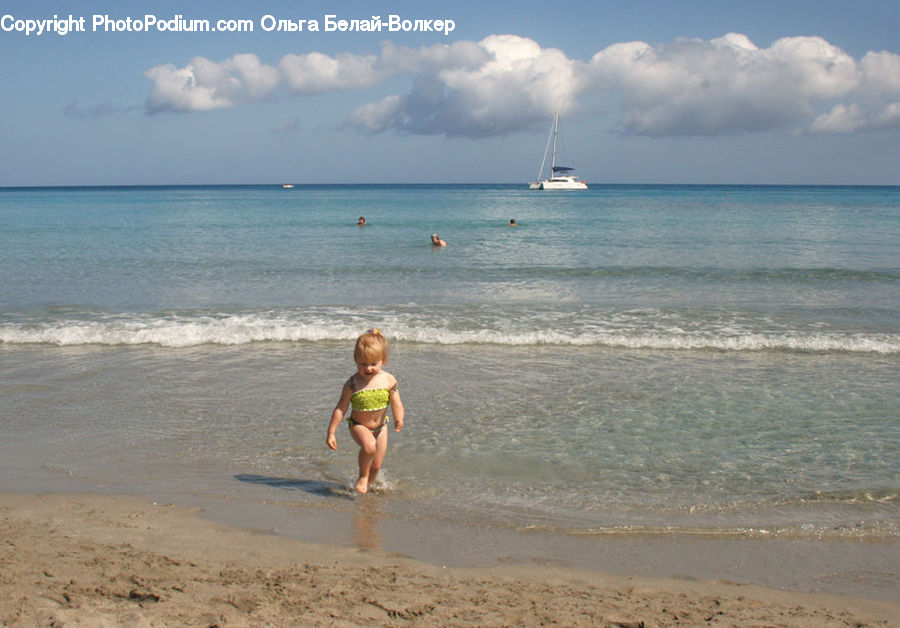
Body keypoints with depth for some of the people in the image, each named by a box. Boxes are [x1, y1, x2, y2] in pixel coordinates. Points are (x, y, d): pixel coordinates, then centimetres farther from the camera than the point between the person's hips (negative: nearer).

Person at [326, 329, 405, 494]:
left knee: (376, 465, 10)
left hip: (380, 427, 3)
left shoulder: (388, 380, -14)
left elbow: (396, 403, -15)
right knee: (369, 446, -33)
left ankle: (367, 486, 39)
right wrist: (331, 433, -13)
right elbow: (340, 409, -13)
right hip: (358, 425, -3)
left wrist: (399, 420, -36)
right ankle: (363, 476, -6)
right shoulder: (353, 383, -18)